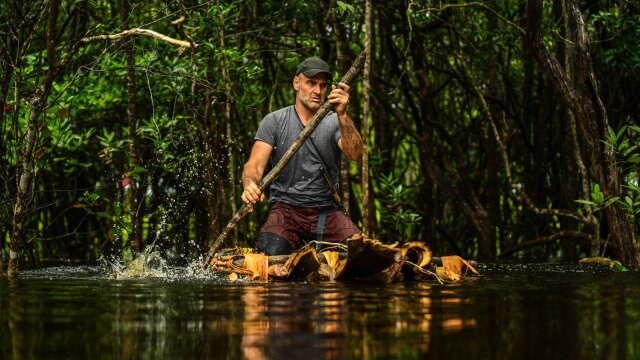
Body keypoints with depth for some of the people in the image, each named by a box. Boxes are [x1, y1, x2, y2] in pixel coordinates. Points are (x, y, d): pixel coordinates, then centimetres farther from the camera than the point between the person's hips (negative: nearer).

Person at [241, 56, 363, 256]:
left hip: (327, 211, 2)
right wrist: (250, 185, -31)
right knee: (272, 253, -32)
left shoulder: (335, 123, 6)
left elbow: (354, 154, -13)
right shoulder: (274, 121, 4)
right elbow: (255, 164, -6)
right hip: (285, 207, -1)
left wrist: (342, 115, -29)